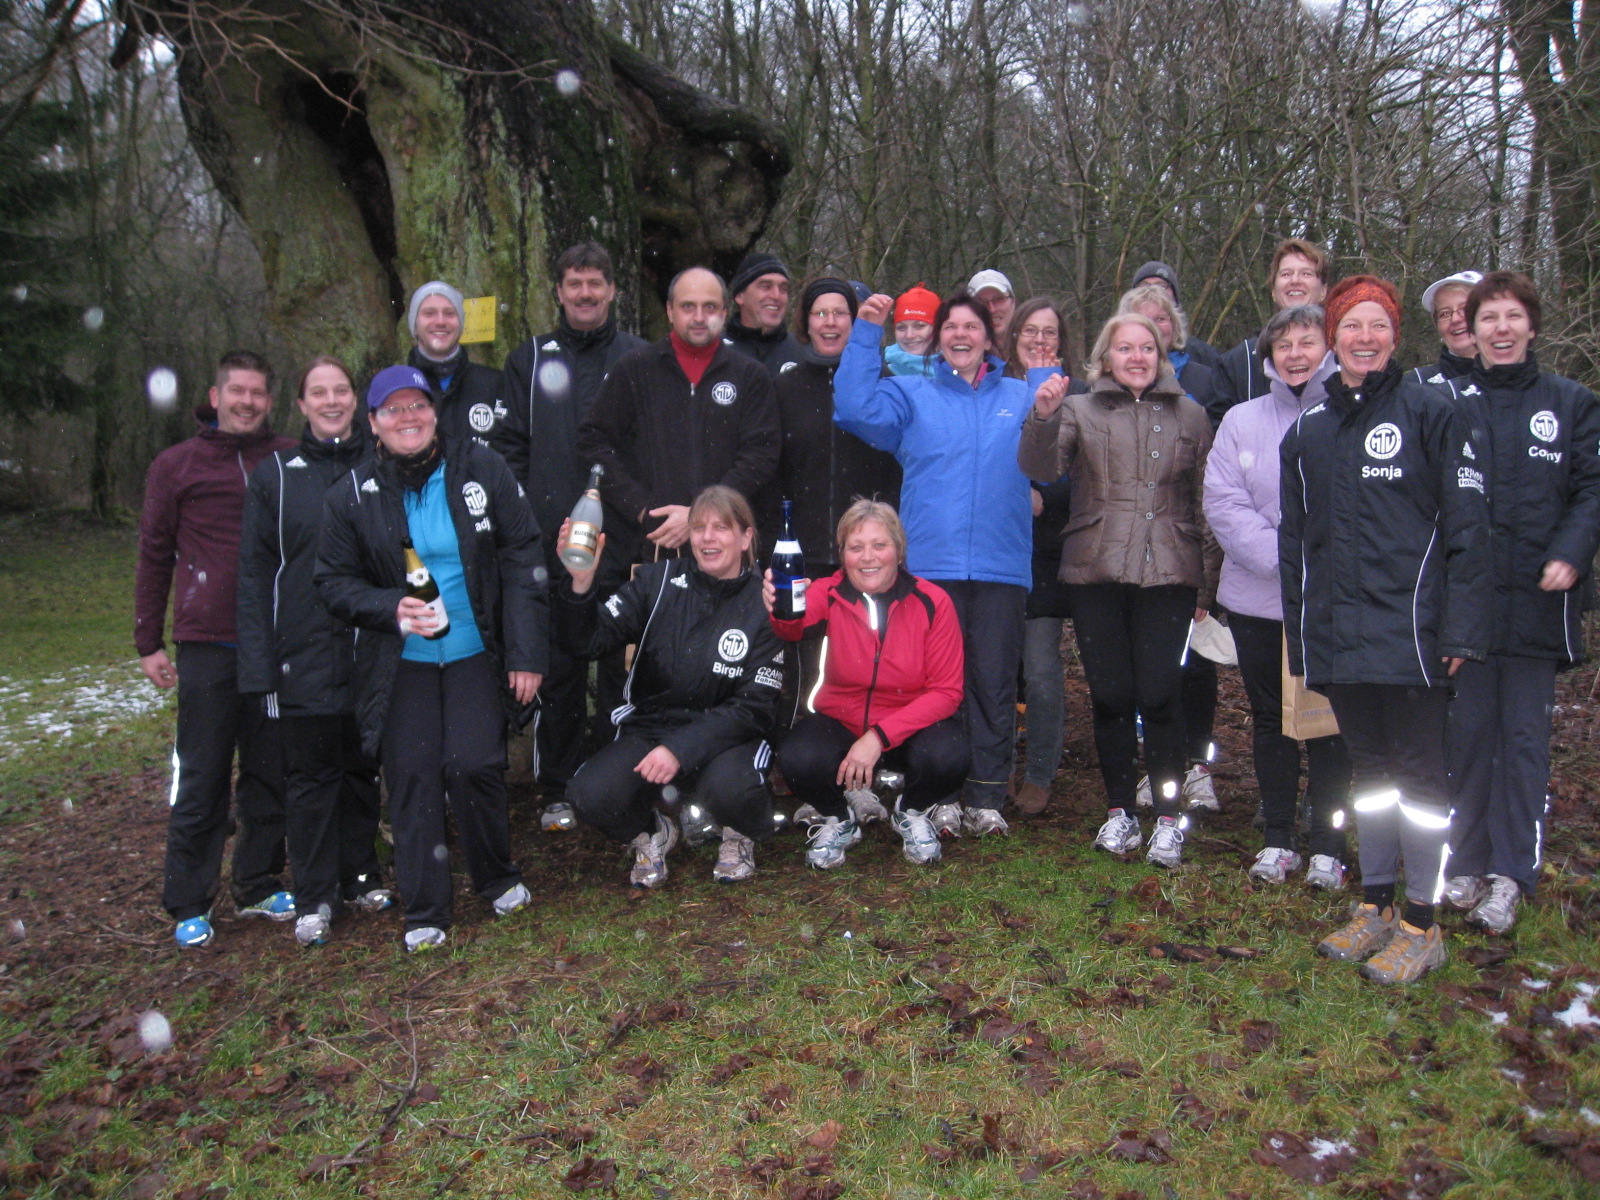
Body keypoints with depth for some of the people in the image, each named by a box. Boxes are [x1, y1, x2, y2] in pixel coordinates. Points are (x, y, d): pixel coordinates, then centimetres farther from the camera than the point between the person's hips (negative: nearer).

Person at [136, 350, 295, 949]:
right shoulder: (176, 465, 4)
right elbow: (154, 557, 7)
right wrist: (148, 643, 4)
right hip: (206, 646, -1)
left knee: (270, 774, 9)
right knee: (201, 779, 2)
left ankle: (260, 884, 23)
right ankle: (189, 904, 13)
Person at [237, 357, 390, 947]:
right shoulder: (275, 473, 3)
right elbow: (255, 572, 1)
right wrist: (258, 663, -7)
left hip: (368, 649, 2)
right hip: (303, 654, -2)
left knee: (362, 767, 12)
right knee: (310, 772, 4)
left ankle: (361, 877, 26)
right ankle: (314, 897, 14)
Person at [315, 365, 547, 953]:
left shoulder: (483, 469, -3)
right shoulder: (353, 494, 0)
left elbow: (522, 561, -3)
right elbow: (334, 581, 6)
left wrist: (526, 654, -8)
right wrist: (391, 609, -15)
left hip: (475, 655, -1)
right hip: (400, 663, 1)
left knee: (473, 765, -12)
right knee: (411, 776, -1)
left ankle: (498, 880, 16)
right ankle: (424, 914, 14)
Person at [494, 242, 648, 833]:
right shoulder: (529, 361, 12)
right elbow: (509, 448, 10)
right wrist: (524, 520, 0)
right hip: (551, 544, 1)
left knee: (622, 665, 4)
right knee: (557, 668, 5)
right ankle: (559, 790, 16)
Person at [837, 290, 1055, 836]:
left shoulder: (1022, 397, 17)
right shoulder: (910, 394, 14)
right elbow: (856, 408, -3)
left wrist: (1048, 375, -2)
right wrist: (866, 334, -6)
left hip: (1001, 566, 1)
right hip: (930, 562, -1)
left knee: (994, 684, 2)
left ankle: (985, 798, 11)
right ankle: (939, 797, 10)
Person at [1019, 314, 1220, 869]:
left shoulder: (1190, 416, 11)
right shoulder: (1080, 410, 8)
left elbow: (1207, 503, 12)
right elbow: (1041, 466, -8)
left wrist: (1207, 585, 9)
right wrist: (1043, 418, -28)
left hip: (1168, 574, 0)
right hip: (1095, 573, 0)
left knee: (1159, 695, -4)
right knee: (1110, 695, 5)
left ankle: (1168, 816, 9)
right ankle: (1119, 811, 19)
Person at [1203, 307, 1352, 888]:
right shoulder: (1241, 420, 6)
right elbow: (1223, 503, -3)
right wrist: (1284, 557, -14)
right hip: (1258, 600, 3)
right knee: (1271, 718, 12)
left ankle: (1327, 846, 16)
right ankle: (1278, 839, 24)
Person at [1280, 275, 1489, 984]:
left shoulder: (1429, 412, -1)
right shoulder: (1307, 429, 14)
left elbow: (1466, 524, -6)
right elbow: (1294, 536, 17)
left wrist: (1461, 629, -12)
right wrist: (1300, 633, 12)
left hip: (1407, 628, -5)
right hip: (1337, 634, 5)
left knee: (1418, 772, 2)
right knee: (1368, 768, 14)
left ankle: (1420, 924, 12)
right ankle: (1374, 907, 25)